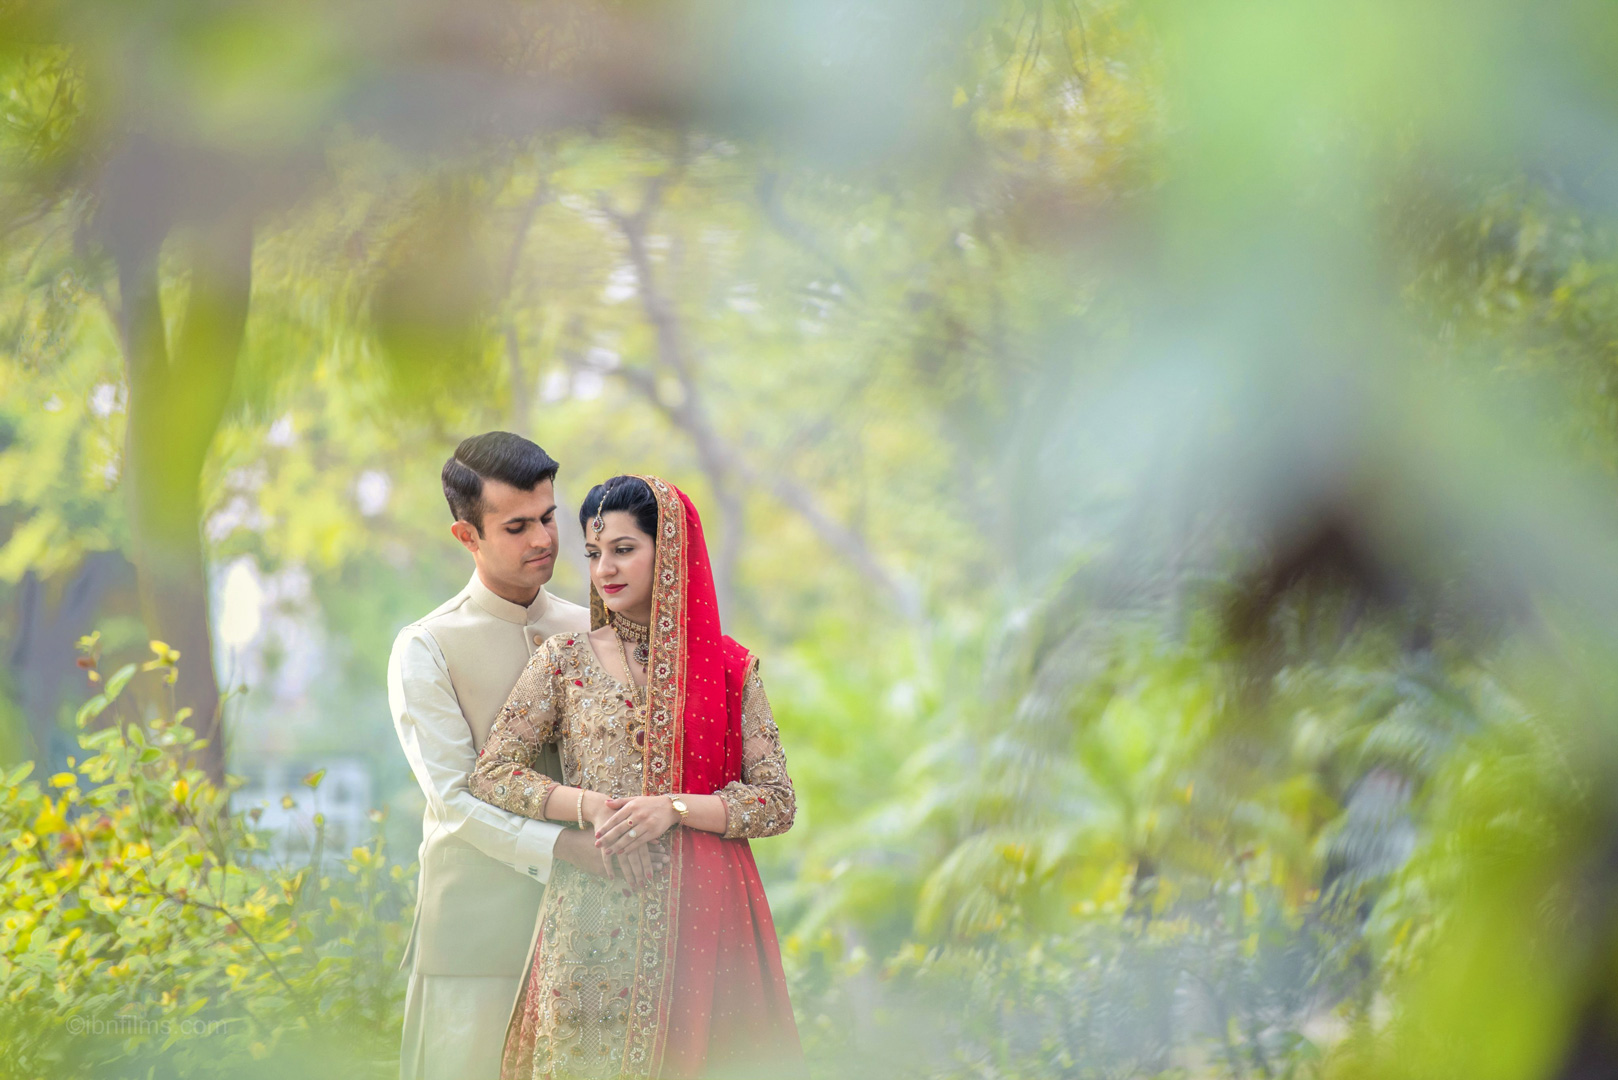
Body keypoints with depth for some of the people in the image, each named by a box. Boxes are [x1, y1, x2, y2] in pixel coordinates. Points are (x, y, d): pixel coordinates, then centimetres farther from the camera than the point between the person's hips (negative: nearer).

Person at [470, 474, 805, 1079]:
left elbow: (778, 801, 1)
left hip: (702, 912, 0)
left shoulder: (731, 668, 5)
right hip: (594, 915, 0)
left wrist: (674, 808, -13)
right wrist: (586, 805, -12)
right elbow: (490, 773, 3)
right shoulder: (565, 660, 6)